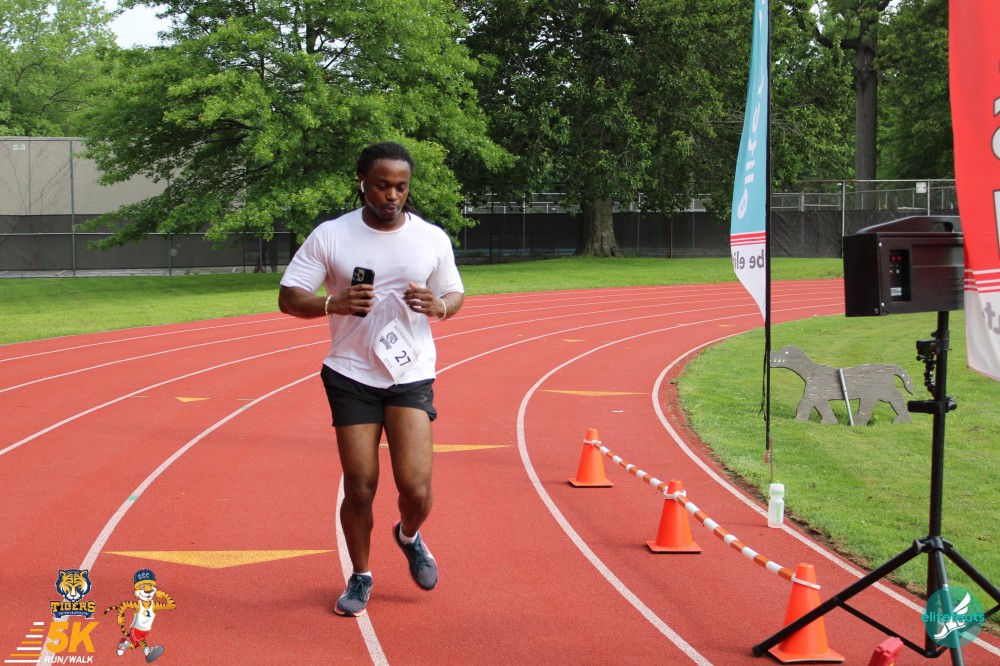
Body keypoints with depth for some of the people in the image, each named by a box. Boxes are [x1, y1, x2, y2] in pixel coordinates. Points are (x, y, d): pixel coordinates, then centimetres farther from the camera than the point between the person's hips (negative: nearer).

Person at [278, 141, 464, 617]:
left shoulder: (432, 239, 2)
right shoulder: (329, 236, -3)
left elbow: (455, 294, 12)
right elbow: (288, 298, -2)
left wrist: (439, 306, -13)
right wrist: (333, 303, -23)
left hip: (411, 376, 1)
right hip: (351, 376, 0)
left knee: (416, 488, -10)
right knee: (359, 488, -2)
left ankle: (409, 536, 26)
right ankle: (360, 578, 23)